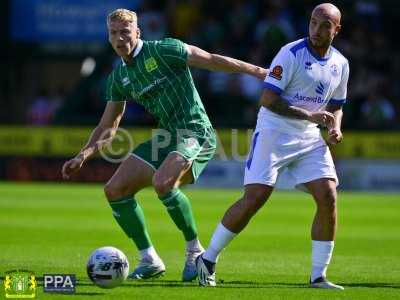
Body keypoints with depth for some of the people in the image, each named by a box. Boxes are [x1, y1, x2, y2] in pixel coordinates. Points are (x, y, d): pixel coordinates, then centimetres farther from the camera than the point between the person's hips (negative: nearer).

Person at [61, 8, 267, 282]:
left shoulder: (162, 50, -8)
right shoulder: (120, 75, 13)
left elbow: (211, 60, -9)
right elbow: (108, 127, 19)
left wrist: (258, 71, -12)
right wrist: (83, 156, 6)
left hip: (196, 133, -8)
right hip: (166, 137, 8)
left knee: (162, 183, -33)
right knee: (115, 190, -1)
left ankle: (195, 251, -15)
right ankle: (149, 260, 6)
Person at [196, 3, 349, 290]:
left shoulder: (340, 64, 8)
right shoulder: (292, 53, -13)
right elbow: (268, 99, -17)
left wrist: (335, 128, 0)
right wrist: (308, 115, -22)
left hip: (309, 137, 6)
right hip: (274, 133, -6)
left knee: (328, 197, -10)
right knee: (254, 198, -13)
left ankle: (318, 277, -1)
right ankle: (207, 260, 3)